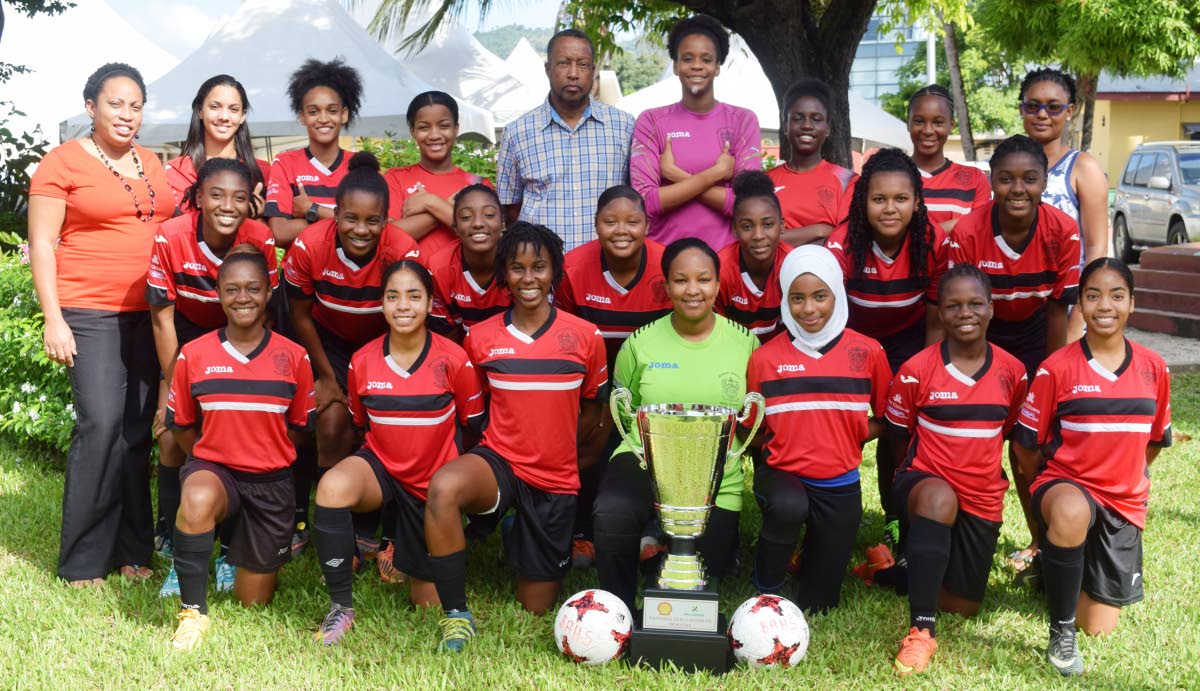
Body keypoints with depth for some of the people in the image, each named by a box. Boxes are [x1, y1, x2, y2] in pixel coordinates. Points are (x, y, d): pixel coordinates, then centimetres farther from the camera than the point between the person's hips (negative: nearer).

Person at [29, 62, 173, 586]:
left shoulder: (153, 165, 15)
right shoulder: (63, 162, -1)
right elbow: (42, 243, -4)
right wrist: (54, 319, -12)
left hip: (148, 313, 5)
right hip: (90, 314, -5)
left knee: (138, 430, 4)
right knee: (102, 424, -14)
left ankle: (131, 550, 12)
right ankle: (84, 561, -5)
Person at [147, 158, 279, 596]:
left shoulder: (261, 241, -24)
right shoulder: (170, 238, -26)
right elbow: (163, 317, -16)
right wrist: (171, 387, -13)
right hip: (187, 336, 0)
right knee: (173, 437, -10)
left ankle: (230, 552, 5)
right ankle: (175, 553, 5)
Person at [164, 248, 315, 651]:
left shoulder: (293, 357, -5)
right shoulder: (193, 356, -6)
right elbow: (181, 426, 7)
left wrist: (266, 458, 7)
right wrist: (215, 456, 4)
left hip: (271, 481, 1)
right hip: (213, 469, -1)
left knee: (254, 602, 8)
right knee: (197, 501, -41)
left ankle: (259, 556, 45)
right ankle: (193, 612, -21)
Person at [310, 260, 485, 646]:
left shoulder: (454, 361, -14)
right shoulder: (362, 362, -7)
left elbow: (472, 429, -2)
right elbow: (360, 425, 9)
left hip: (436, 484, 0)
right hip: (382, 468, 0)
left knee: (429, 603, 5)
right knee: (333, 486, -38)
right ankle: (340, 606, -21)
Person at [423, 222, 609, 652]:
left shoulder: (585, 338, -3)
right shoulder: (481, 338, -2)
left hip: (556, 479, 1)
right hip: (499, 461, -1)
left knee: (535, 609, 6)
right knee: (443, 487, -38)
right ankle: (456, 614, -23)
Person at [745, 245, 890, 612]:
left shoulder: (867, 352, -4)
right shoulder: (765, 357, -4)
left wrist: (846, 441, -7)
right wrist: (787, 446, -10)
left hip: (839, 485, 2)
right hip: (782, 474, -1)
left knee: (818, 605, 6)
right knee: (788, 506, -39)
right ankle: (766, 591, -10)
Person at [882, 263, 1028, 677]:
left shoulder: (1012, 372, -4)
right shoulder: (916, 371, -11)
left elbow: (1015, 435, 12)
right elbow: (898, 437, 2)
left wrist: (985, 469, 14)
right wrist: (920, 481, 2)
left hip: (983, 498, 4)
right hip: (926, 480, -4)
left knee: (965, 606, 6)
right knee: (939, 498, -42)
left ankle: (919, 562, 38)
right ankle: (922, 631, -36)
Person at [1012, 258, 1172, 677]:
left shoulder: (1153, 368, -2)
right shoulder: (1057, 369, -12)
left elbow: (1155, 439, 14)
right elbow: (1026, 441, -3)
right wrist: (1051, 489, 1)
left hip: (1124, 501, 3)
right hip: (1066, 483, -3)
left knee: (1099, 626, 3)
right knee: (1072, 513, -43)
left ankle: (1074, 569, 38)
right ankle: (1061, 632, -23)